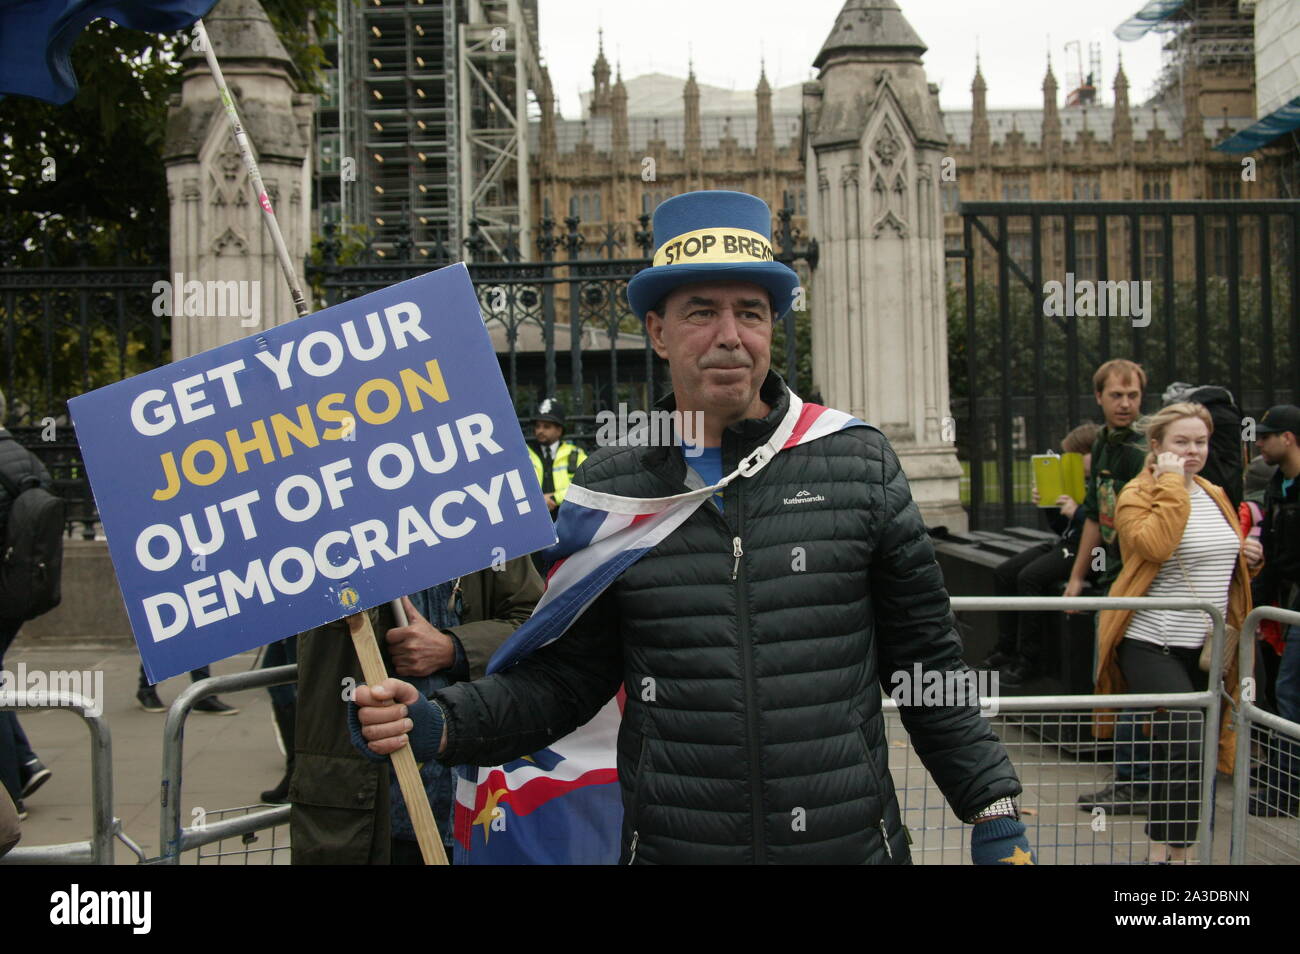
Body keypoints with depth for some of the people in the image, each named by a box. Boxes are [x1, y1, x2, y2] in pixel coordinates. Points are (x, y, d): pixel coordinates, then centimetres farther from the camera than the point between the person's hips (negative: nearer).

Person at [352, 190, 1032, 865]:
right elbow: (563, 677, 3)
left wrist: (995, 811, 1)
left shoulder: (859, 463, -1)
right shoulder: (608, 487, -1)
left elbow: (926, 662, 3)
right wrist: (437, 725, -11)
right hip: (670, 846, 1)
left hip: (852, 842, 0)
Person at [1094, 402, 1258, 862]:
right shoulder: (1137, 494, -8)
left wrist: (1250, 556, 7)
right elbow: (1156, 545, -28)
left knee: (1185, 748, 12)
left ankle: (1172, 848, 24)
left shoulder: (1215, 495, 14)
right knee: (1184, 741, -18)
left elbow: (1228, 557, 29)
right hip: (1153, 643, -7)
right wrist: (1170, 484, -20)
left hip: (1205, 648, 7)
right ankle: (1165, 850, -7)